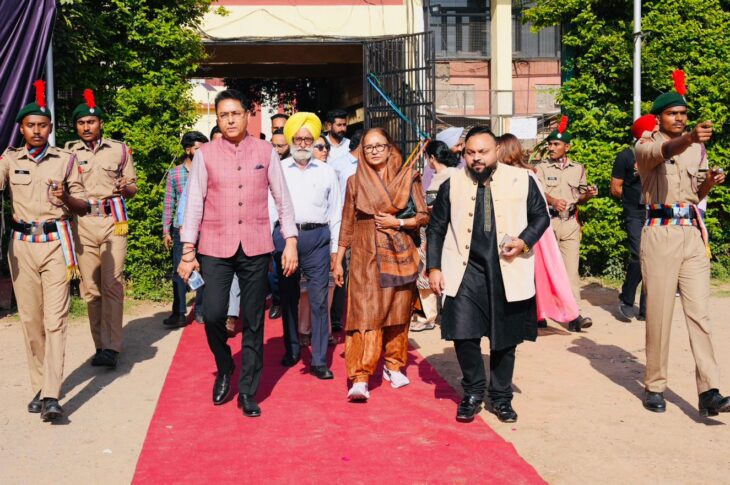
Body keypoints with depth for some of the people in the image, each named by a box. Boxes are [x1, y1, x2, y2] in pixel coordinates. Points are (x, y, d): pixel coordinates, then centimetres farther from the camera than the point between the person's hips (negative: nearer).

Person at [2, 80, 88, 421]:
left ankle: (51, 396, -11)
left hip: (56, 243, -2)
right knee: (30, 320, 5)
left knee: (55, 320, -9)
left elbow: (82, 206, 7)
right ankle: (39, 387, 17)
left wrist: (66, 198, -14)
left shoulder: (66, 159, 5)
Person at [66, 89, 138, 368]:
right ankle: (101, 345, 10)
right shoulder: (69, 152, 9)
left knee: (112, 284, -9)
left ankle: (111, 348, -8)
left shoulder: (119, 149, 8)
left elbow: (133, 187, 12)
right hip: (83, 223, 2)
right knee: (90, 288, 2)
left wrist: (125, 187, -10)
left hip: (113, 221, -1)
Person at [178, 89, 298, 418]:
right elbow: (194, 203, 3)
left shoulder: (265, 152, 4)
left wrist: (291, 241, 1)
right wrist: (188, 251, 0)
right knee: (213, 313, -11)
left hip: (256, 247, 1)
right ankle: (224, 369, 19)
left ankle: (248, 392, 17)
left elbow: (282, 199, 7)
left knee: (253, 322, 4)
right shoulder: (205, 154, 2)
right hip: (216, 247, -1)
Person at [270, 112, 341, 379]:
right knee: (288, 297, 9)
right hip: (285, 235, 1)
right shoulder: (278, 170, 10)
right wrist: (268, 243, 1)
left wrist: (335, 248, 8)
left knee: (319, 299, -5)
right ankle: (292, 350, 25)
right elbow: (269, 207, 8)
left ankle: (319, 360, -1)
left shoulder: (327, 172, 12)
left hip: (317, 237, 0)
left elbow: (334, 212, 12)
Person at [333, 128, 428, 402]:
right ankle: (360, 378, -12)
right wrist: (338, 261, 7)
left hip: (399, 255, 1)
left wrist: (398, 222, -11)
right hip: (366, 256, -1)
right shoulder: (355, 182, 6)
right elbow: (347, 224, 8)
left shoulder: (408, 178, 4)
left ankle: (394, 365, 25)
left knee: (398, 311, 8)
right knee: (366, 314, -9)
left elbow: (423, 216, 4)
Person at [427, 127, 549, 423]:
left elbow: (540, 216, 9)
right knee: (464, 334, -6)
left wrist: (525, 241, -10)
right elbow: (436, 228, 9)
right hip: (466, 271, 0)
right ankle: (473, 393, 16)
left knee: (505, 338, 9)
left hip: (508, 272, 0)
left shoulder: (521, 181, 1)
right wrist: (434, 268, 1)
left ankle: (500, 397, 27)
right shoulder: (452, 185, 5)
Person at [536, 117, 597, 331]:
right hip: (548, 221, -1)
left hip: (570, 223, 2)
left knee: (571, 268, -6)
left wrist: (588, 194, -6)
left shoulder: (578, 169, 14)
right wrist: (554, 201, -30)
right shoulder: (542, 168, 5)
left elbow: (580, 198, 16)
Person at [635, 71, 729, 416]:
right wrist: (689, 138, -46)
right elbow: (664, 152, -26)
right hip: (660, 233, -4)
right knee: (659, 313, 0)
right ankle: (655, 386, 13)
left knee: (700, 313, -3)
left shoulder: (697, 149, 15)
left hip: (693, 233, 4)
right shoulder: (647, 146, -1)